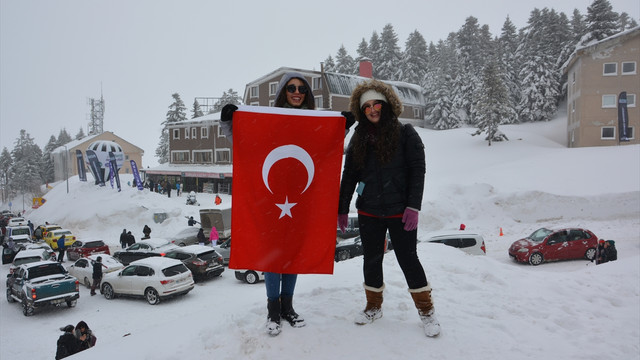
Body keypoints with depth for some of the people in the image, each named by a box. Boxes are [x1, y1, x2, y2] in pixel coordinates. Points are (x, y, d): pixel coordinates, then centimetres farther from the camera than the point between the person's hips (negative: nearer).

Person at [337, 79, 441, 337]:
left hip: (399, 211, -3)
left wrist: (413, 206, -16)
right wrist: (342, 209, 9)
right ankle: (374, 307, 31)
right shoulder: (359, 138, 8)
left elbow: (418, 170, -8)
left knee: (408, 259, 3)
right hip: (368, 212, 4)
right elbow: (349, 176, 10)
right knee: (371, 259, 11)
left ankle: (426, 311, 20)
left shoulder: (405, 134, -4)